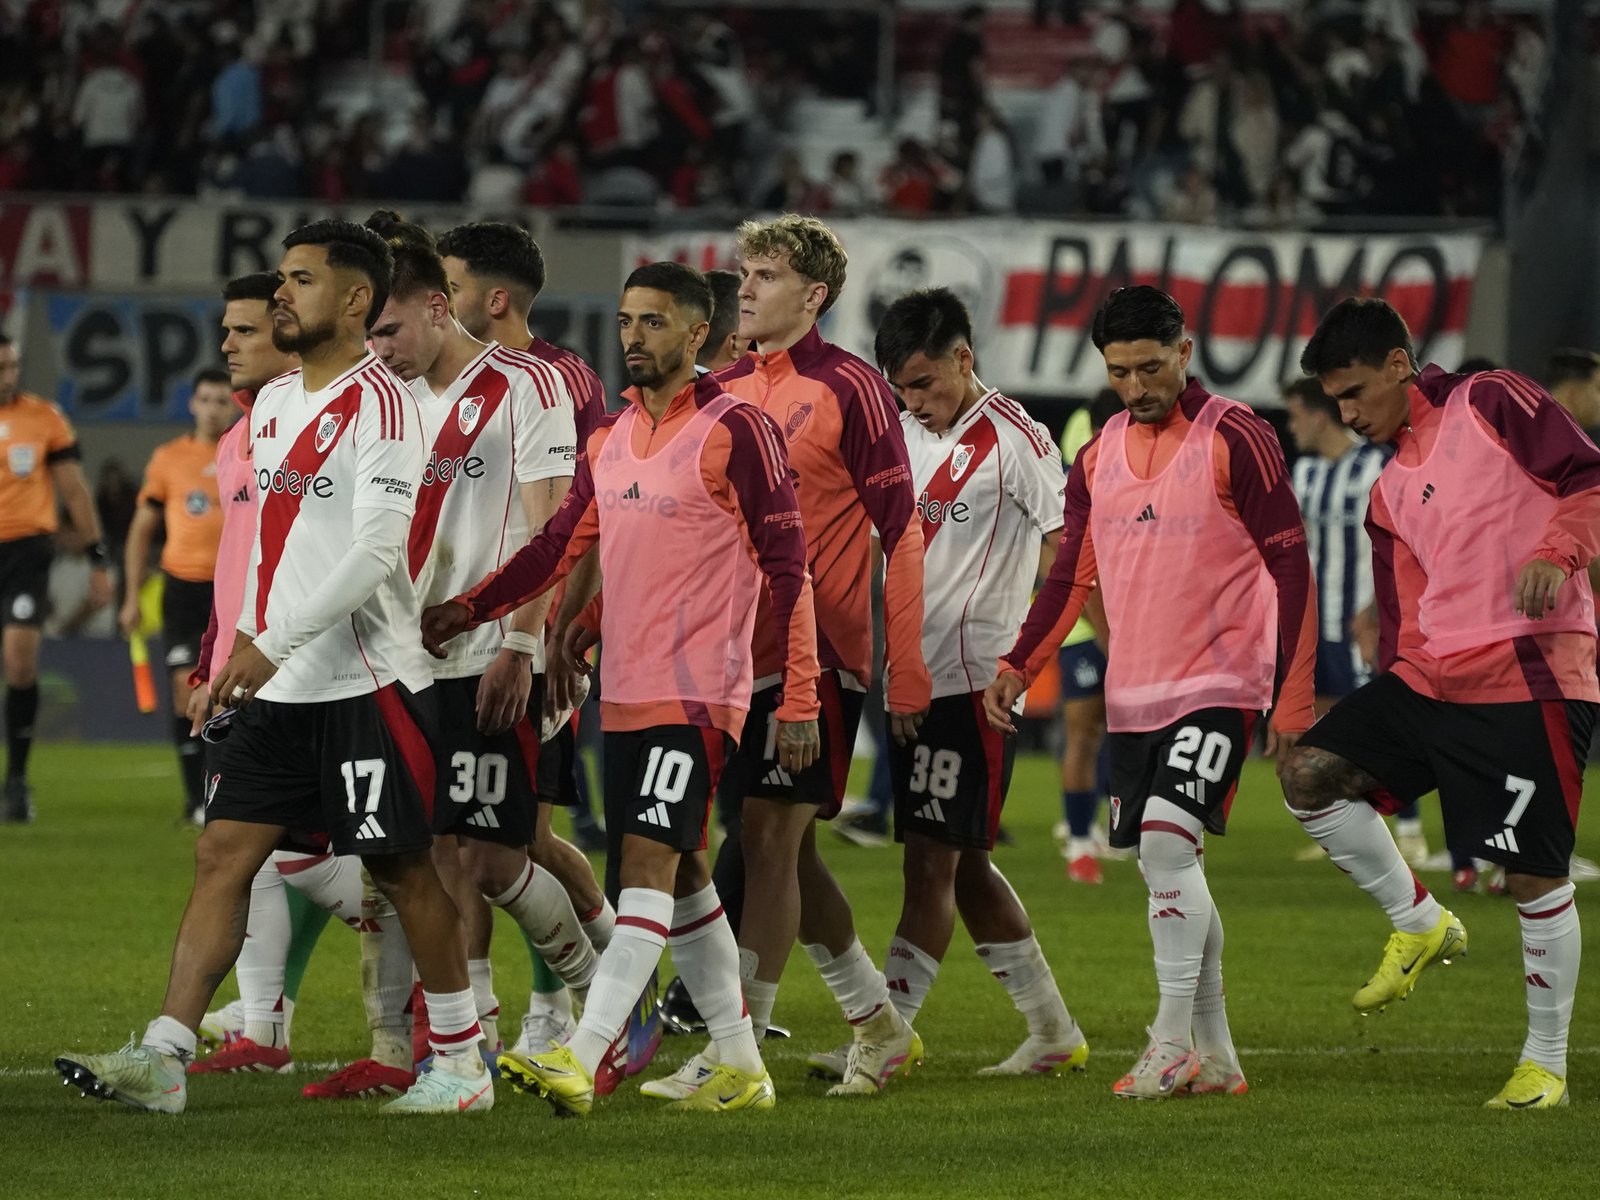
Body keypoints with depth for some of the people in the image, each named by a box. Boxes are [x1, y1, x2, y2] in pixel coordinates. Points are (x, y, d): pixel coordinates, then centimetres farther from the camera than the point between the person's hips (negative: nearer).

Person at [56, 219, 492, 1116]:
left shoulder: (379, 402, -12)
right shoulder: (274, 403, 15)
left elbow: (376, 549, -21)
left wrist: (271, 643, -24)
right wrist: (246, 646, 20)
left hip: (366, 680, -8)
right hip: (278, 684, 8)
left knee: (404, 868, -1)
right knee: (223, 854, 0)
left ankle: (462, 1065, 10)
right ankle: (165, 1057, -3)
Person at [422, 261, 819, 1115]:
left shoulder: (735, 431, -9)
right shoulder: (611, 439, 14)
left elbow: (787, 568, -10)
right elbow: (561, 542, 17)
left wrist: (799, 701, -14)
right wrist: (470, 610, 1)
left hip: (697, 692, -8)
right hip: (624, 691, 8)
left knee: (650, 862, -15)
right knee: (680, 878, 11)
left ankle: (582, 1060, -25)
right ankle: (741, 1068, 19)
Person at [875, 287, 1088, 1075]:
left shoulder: (1012, 438, -9)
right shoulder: (904, 432, 13)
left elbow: (1067, 548, -10)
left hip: (973, 679, -8)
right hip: (912, 676, 8)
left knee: (933, 861, -8)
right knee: (964, 866, 12)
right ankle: (1052, 1032, 21)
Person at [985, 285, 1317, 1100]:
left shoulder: (1235, 441, -8)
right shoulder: (1099, 457, 11)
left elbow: (1291, 568, -8)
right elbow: (1071, 575, 17)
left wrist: (1292, 697, -12)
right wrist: (1017, 668, 3)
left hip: (1219, 683, -7)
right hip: (1132, 692, 7)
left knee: (1167, 841, -19)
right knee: (1165, 867, 7)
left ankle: (1172, 1047, -13)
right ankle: (1214, 1054, 15)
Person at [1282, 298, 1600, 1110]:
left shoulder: (1492, 404, 0)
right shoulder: (1389, 494, 19)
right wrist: (1389, 706, 13)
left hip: (1530, 675, -7)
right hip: (1431, 673, 7)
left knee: (1534, 875, -5)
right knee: (1310, 772, -6)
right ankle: (1419, 926, 9)